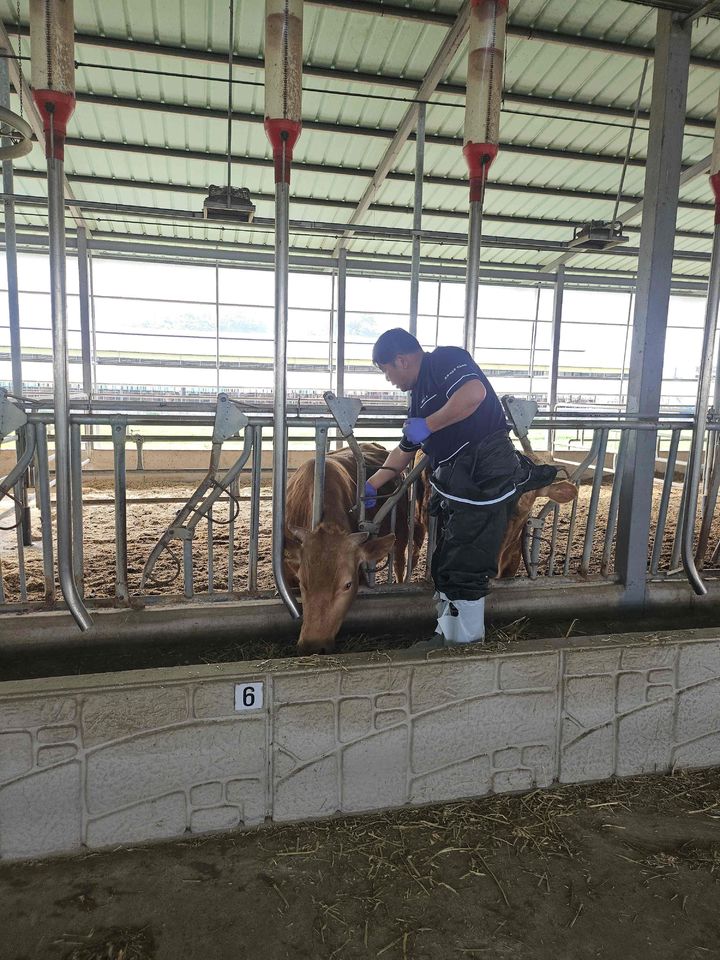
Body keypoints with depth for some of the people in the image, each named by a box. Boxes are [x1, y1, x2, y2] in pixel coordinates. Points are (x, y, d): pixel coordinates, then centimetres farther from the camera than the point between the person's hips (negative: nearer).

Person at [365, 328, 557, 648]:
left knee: (465, 568, -2)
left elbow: (474, 392, -27)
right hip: (458, 488, 10)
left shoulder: (445, 360, -6)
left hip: (484, 481, -10)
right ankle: (448, 634, 29)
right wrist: (372, 485, 30)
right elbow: (406, 448, 29)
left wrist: (428, 425, -19)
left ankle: (463, 643, 12)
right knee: (447, 565, 16)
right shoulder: (420, 393, 22)